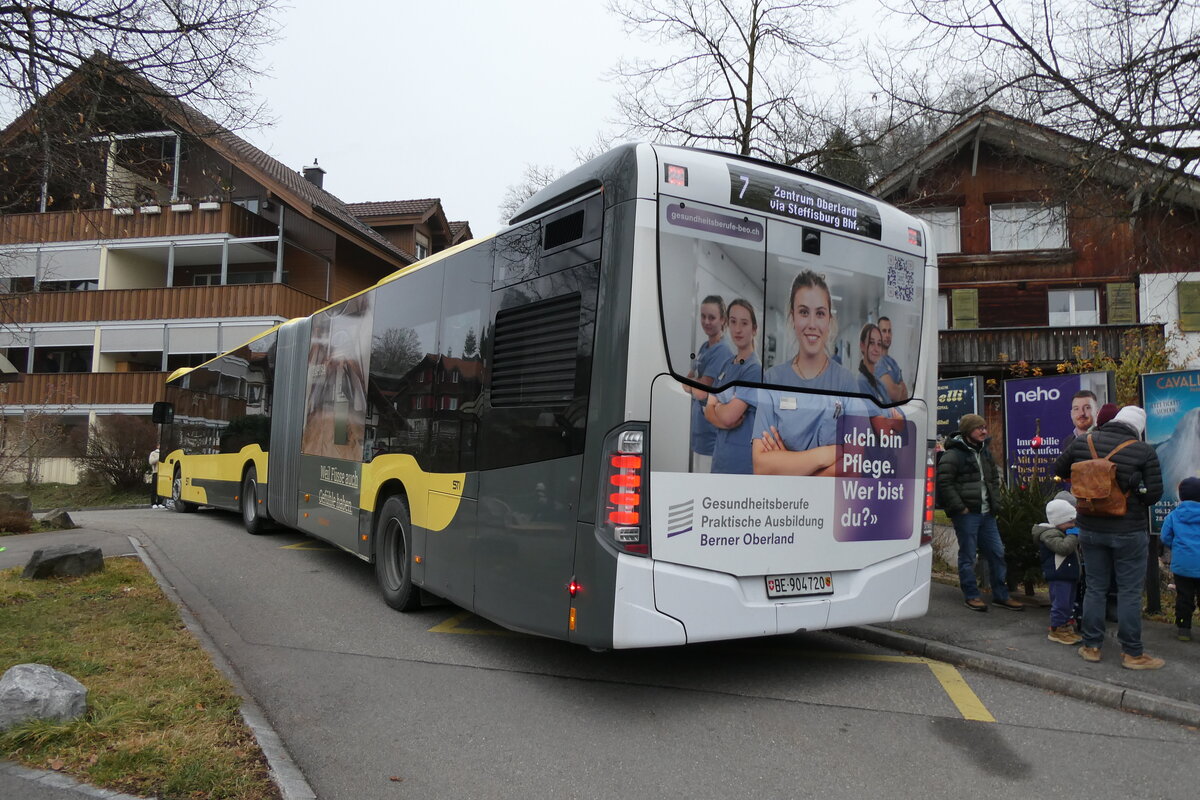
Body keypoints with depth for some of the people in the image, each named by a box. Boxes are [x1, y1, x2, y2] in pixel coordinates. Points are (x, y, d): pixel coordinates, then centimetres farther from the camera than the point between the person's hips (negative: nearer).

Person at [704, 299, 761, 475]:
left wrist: (716, 406, 2)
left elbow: (728, 415, -20)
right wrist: (723, 421, -13)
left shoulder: (755, 368, -13)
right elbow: (709, 410, 8)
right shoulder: (727, 365, 12)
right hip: (720, 456, 8)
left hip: (743, 462, -8)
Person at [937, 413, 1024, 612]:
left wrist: (994, 501, 16)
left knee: (996, 552, 10)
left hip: (986, 513, 8)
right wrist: (959, 508, -17)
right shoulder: (953, 455, -11)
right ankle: (971, 596, 10)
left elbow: (994, 478, 28)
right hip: (966, 514, -8)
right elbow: (944, 483, -16)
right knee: (968, 555, 0)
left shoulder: (985, 452, 16)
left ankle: (1001, 596, 20)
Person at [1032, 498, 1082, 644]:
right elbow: (1064, 547, -31)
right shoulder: (1050, 533, -17)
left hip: (1068, 575, 11)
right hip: (1058, 576, -11)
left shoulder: (1061, 532, 18)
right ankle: (1056, 629, 1)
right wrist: (1073, 534, -19)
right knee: (1061, 603, -7)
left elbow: (1074, 548, 30)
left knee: (1069, 603, 18)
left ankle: (1065, 627, 29)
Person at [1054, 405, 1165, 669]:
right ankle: (1132, 654, 14)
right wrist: (1137, 499, 9)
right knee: (1129, 592, 6)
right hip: (1129, 532, -3)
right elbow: (1154, 494, -12)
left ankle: (1091, 646, 21)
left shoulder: (1083, 442, -4)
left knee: (1095, 588, 14)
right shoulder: (1144, 451, -14)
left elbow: (1060, 470, 10)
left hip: (1090, 529, 4)